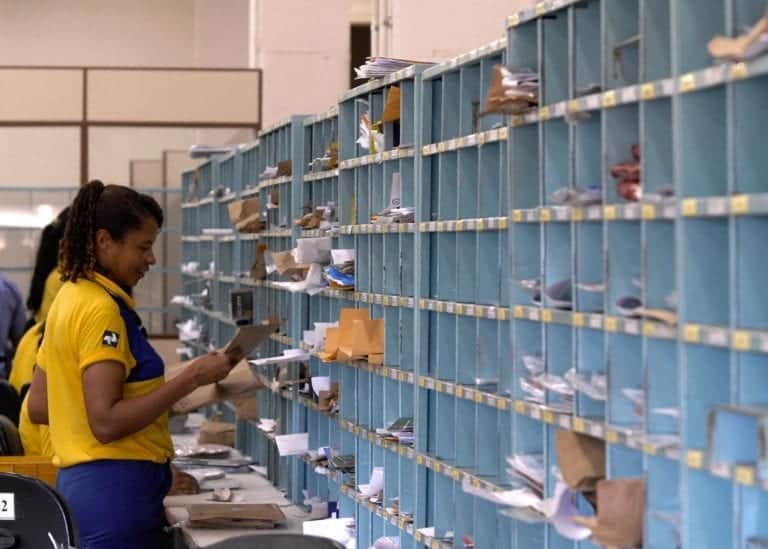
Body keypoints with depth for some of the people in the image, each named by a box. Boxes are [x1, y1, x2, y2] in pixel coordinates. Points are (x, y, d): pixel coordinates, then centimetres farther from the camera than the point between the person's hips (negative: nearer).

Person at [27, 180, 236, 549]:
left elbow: (38, 407, 16)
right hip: (118, 490, -10)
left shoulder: (71, 298, 12)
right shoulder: (101, 309, -15)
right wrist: (191, 379, -21)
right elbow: (106, 422, -22)